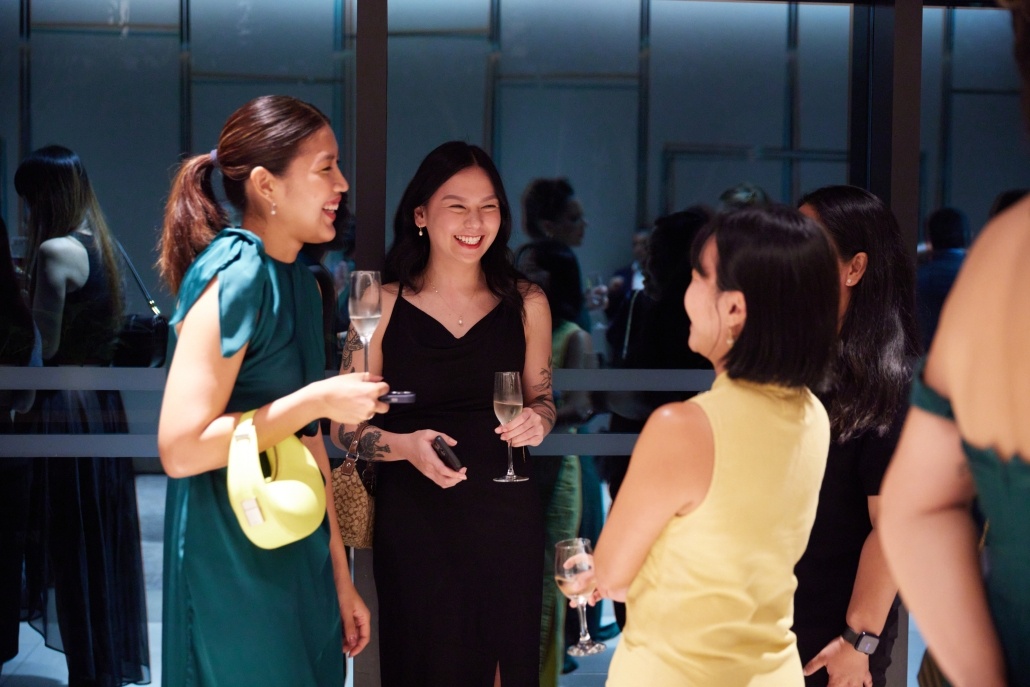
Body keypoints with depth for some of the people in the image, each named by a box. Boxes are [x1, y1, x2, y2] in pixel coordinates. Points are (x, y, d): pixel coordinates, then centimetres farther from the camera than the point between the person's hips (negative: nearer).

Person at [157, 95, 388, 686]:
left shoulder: (298, 280, 8)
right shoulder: (236, 278, -18)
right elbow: (181, 448, -24)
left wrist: (341, 578, 14)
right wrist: (319, 400, -21)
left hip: (300, 559, 8)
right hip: (235, 565, -8)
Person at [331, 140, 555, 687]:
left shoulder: (526, 303, 3)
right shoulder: (382, 305, -3)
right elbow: (345, 429, -1)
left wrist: (536, 420, -6)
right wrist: (406, 445, -19)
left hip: (506, 518, 2)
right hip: (413, 523, -2)